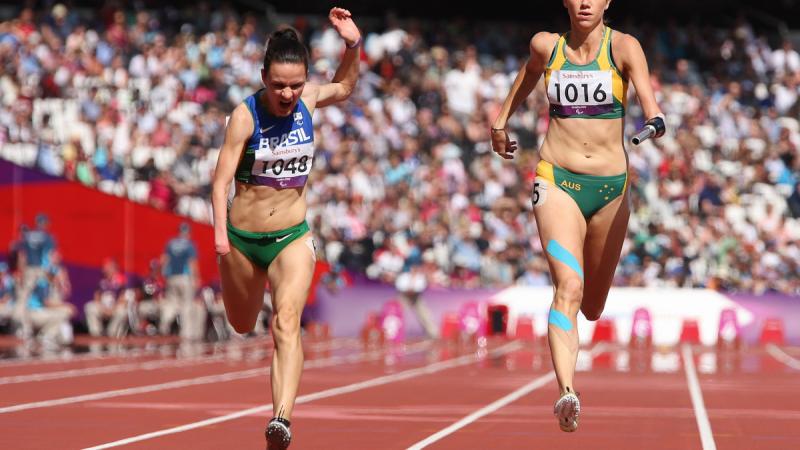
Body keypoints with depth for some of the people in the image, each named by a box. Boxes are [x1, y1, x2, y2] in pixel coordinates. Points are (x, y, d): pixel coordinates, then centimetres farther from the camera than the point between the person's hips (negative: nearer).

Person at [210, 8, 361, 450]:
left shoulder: (308, 99, -5)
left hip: (292, 237, 1)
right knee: (242, 326, 21)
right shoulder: (246, 115, -17)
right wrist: (220, 232, -33)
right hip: (243, 238, -1)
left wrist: (352, 46, 1)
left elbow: (343, 87, 19)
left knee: (287, 321, -22)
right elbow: (222, 177, -19)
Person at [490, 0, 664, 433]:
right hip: (557, 181, -1)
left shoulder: (623, 47, -5)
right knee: (569, 288, -23)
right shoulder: (545, 46, 2)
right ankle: (567, 393, -33)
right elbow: (525, 78, 26)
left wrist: (655, 126, -41)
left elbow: (649, 103, -19)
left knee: (593, 305, 15)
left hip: (610, 187, 1)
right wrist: (499, 122, 33)